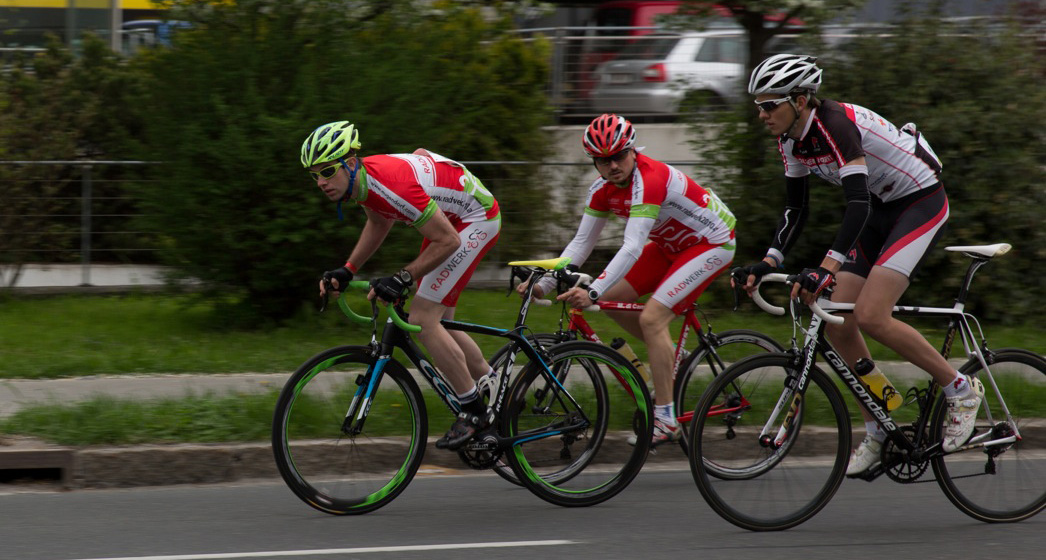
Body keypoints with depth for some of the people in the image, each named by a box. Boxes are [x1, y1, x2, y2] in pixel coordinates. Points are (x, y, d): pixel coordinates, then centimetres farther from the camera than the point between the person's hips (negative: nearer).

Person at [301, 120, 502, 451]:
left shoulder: (391, 185, -34)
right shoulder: (360, 179, -7)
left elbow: (447, 241, -30)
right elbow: (379, 223, 15)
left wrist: (402, 279, -29)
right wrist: (347, 271, 5)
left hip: (476, 219, -9)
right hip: (448, 218, 9)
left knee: (423, 320, -14)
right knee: (437, 323, 14)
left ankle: (475, 412, -4)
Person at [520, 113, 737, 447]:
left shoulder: (649, 179, -33)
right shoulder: (604, 187, -8)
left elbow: (633, 247, -42)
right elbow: (581, 243, -3)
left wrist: (592, 293, -50)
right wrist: (544, 284, -15)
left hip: (711, 243, -9)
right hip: (672, 243, 9)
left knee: (651, 318, -21)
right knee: (612, 298, 0)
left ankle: (666, 421, -17)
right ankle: (671, 359, 19)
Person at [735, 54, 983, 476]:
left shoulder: (835, 125, -29)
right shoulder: (791, 140, -3)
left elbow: (858, 204, -37)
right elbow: (795, 210, 7)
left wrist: (826, 268, -47)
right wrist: (767, 265, -7)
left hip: (921, 202, -9)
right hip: (881, 209, 9)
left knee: (871, 316, -21)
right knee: (838, 324, -1)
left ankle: (961, 391, -4)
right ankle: (878, 435, 10)